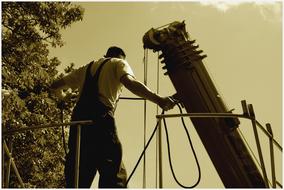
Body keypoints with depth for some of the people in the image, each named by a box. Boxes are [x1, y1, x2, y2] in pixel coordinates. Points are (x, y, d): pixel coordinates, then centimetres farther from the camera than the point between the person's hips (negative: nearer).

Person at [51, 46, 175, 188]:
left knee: (77, 177, 5)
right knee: (113, 173, -11)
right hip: (100, 119, -6)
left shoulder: (87, 67, 31)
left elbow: (55, 86, 33)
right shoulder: (119, 63, 16)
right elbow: (129, 82, -8)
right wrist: (158, 99, -17)